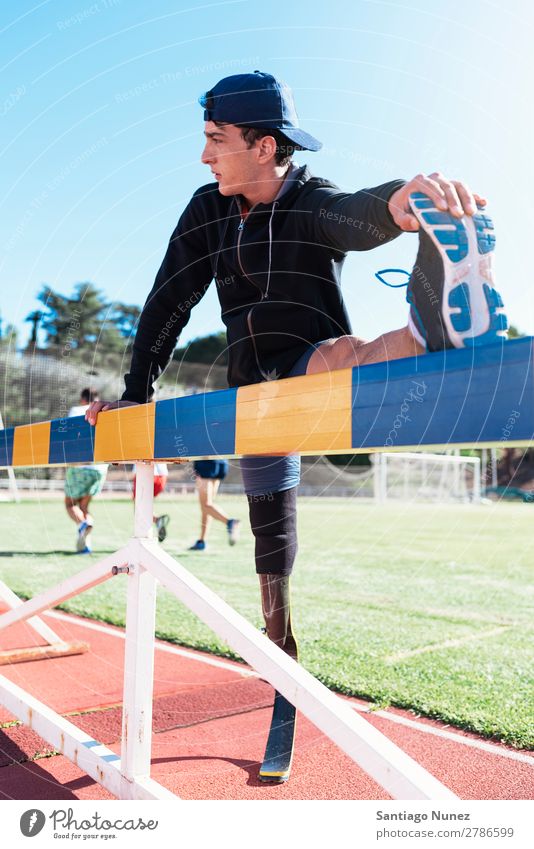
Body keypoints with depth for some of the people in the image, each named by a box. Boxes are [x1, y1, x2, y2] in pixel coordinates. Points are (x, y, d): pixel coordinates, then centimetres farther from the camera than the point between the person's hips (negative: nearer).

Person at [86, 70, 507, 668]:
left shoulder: (312, 202, -12)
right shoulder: (206, 211, 3)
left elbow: (354, 216, -37)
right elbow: (167, 304, 4)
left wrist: (396, 202, -62)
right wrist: (135, 393, 2)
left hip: (313, 371, -3)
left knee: (332, 355, -39)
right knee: (269, 523, 6)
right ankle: (280, 653, 20)